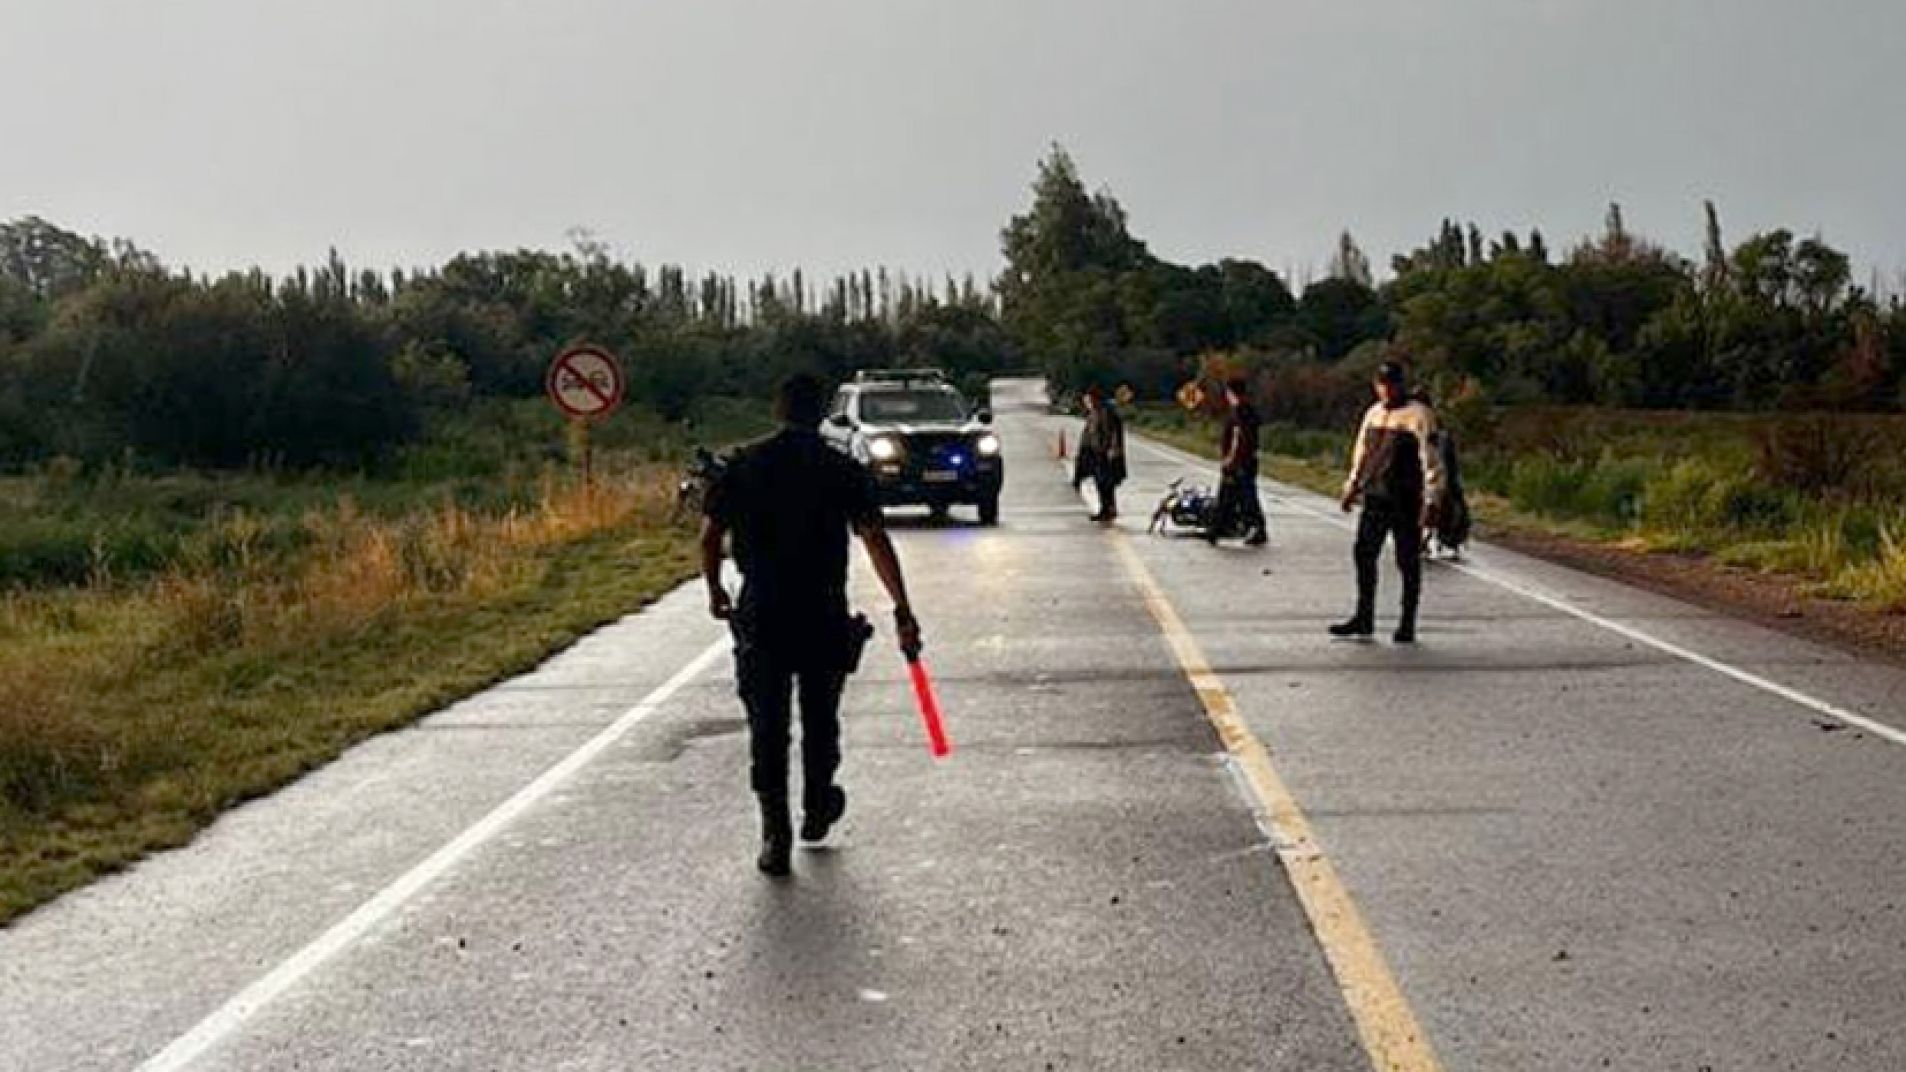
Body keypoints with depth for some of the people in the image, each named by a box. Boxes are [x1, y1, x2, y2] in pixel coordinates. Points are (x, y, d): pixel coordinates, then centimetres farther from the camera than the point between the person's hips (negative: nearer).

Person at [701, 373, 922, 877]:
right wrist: (903, 611, -11)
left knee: (767, 726, 3)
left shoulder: (743, 465, 2)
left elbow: (709, 537, 2)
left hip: (760, 615, 0)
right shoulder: (842, 469, -2)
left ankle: (775, 835, -3)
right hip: (824, 614, 0)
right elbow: (875, 539, -10)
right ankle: (816, 811, 34)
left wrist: (715, 591, 18)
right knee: (820, 719, 18)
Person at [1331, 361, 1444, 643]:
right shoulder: (1374, 413, 13)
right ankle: (1364, 618, 16)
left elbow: (1431, 459, -13)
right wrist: (1352, 486, 24)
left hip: (1406, 501, -6)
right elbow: (1361, 450, 24)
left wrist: (1431, 501, -17)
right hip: (1374, 498, 6)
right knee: (1364, 555, 6)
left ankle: (1408, 625, 10)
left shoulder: (1418, 416, -9)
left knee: (1408, 562, 2)